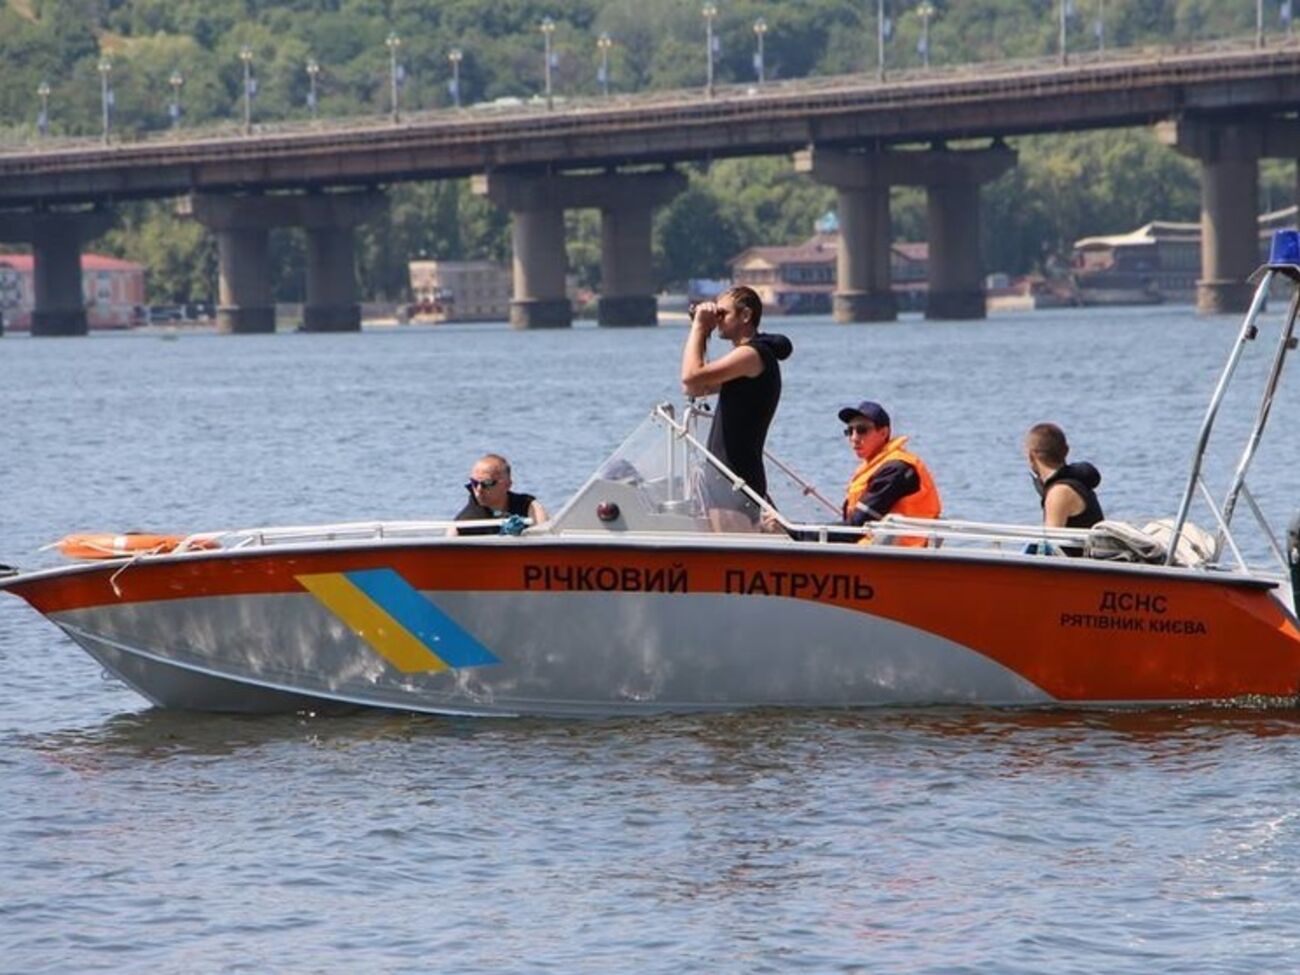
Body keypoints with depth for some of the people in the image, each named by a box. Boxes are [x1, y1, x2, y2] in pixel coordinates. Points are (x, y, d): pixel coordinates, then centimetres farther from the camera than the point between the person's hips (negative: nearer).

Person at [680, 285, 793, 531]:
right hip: (728, 476, 10)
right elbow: (694, 388, 22)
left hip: (735, 481, -10)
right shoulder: (755, 355, 20)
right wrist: (701, 332, 16)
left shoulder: (752, 354, -13)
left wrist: (699, 327, -9)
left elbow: (692, 376, -23)